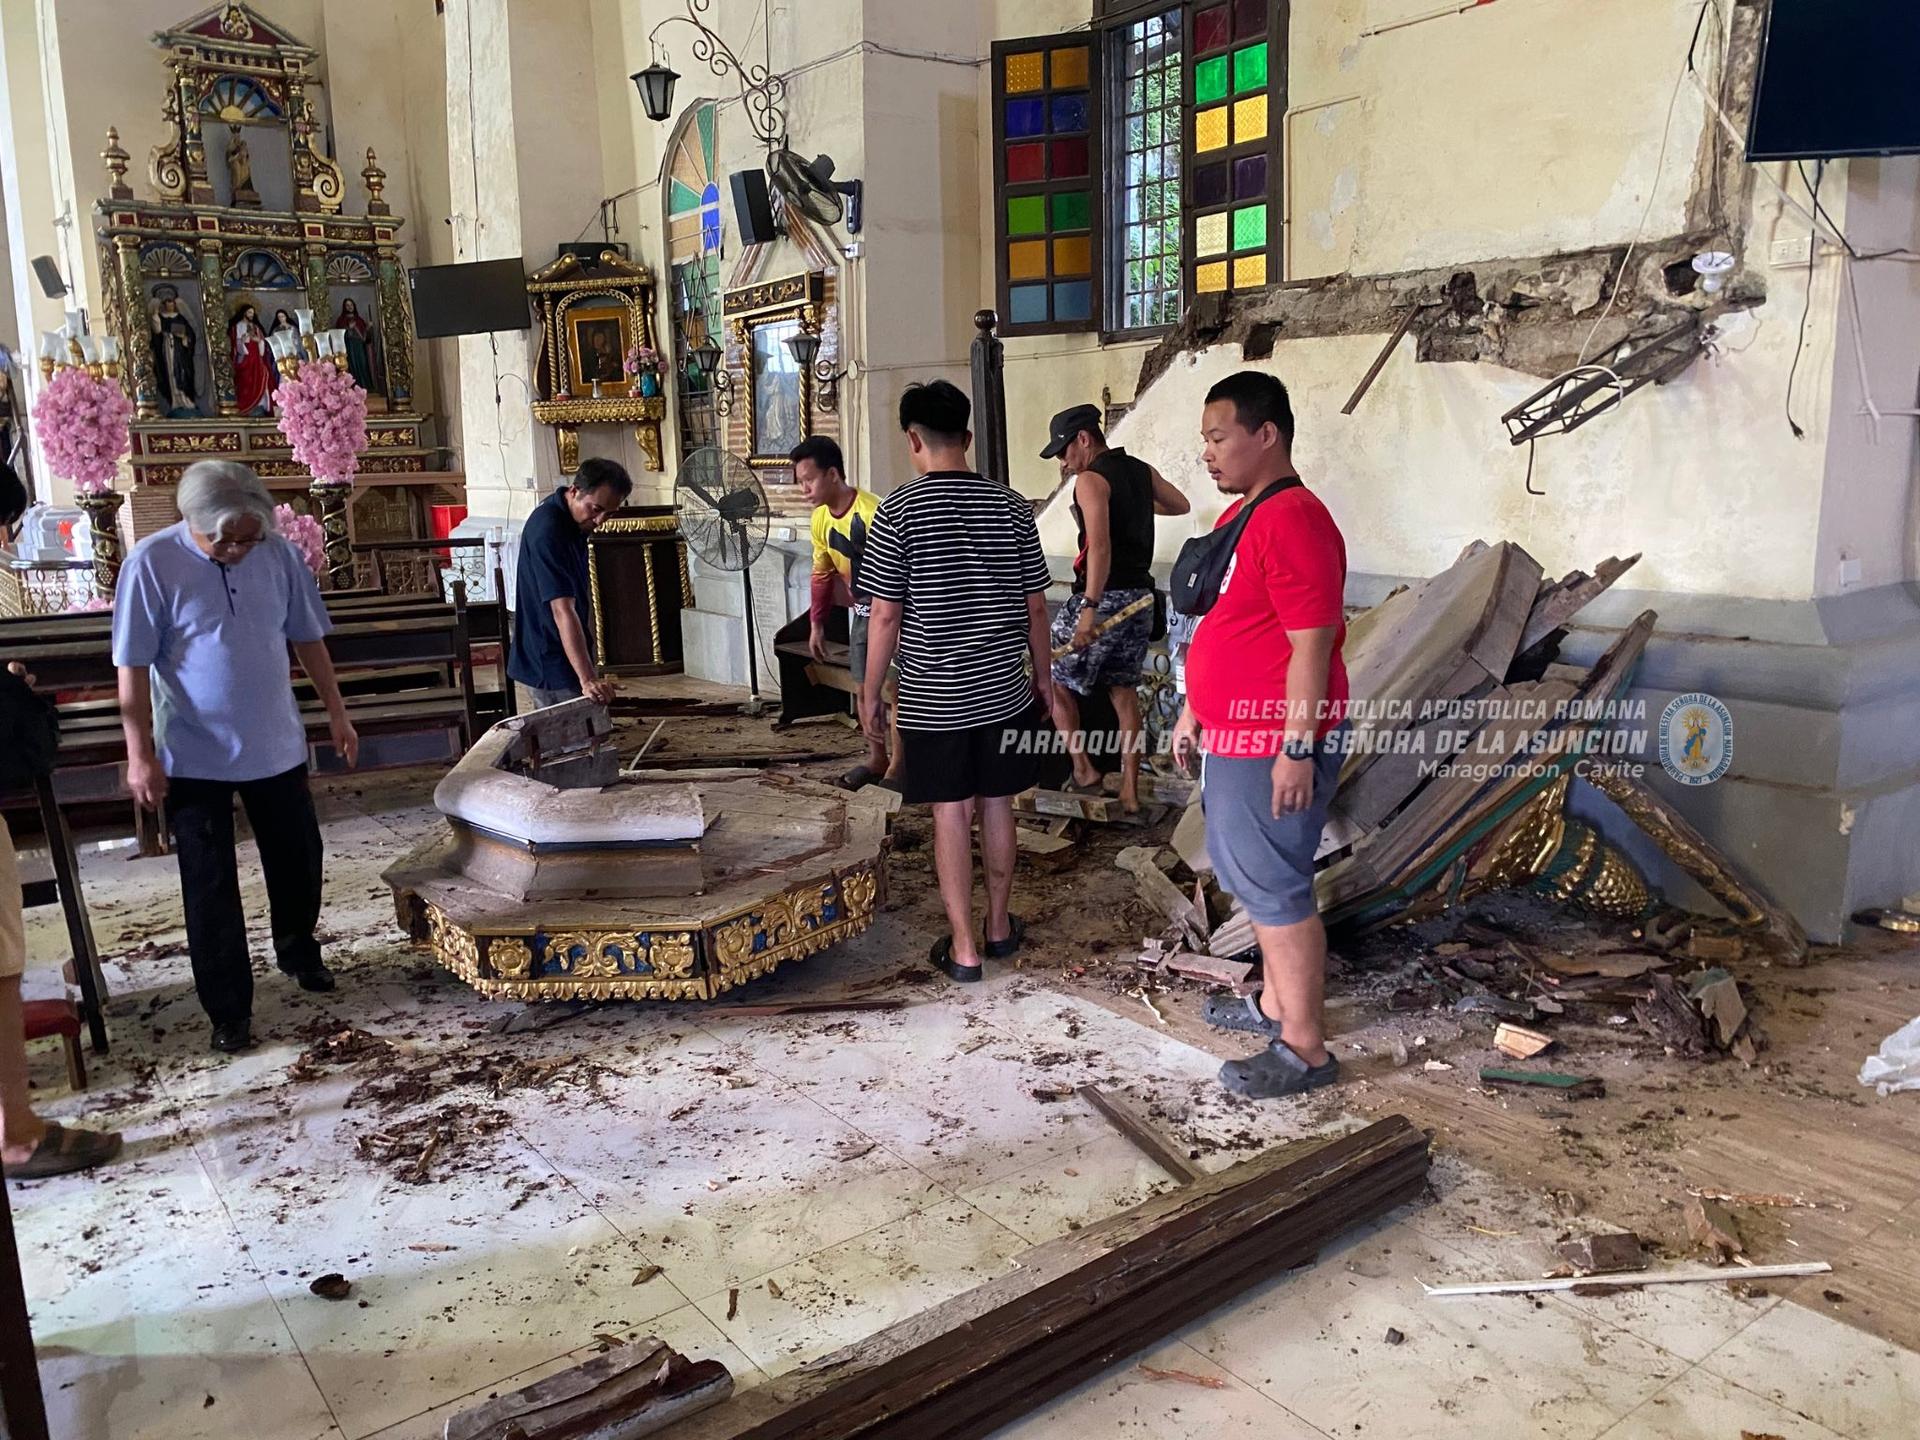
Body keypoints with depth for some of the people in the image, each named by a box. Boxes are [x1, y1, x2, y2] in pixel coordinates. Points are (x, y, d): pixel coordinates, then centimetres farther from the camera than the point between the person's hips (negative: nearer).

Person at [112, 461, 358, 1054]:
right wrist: (139, 754, -12)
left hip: (276, 745, 4)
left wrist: (336, 711, 7)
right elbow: (133, 668, -11)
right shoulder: (152, 564, -14)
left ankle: (298, 950, 44)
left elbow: (307, 638, 7)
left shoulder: (278, 554, -5)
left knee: (298, 859, 17)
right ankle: (229, 1009, 17)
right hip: (194, 755, -3)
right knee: (210, 886, 5)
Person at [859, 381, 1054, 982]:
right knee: (997, 805, 15)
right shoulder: (1010, 506, -1)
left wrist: (869, 694, 0)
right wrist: (1043, 677, 15)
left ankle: (963, 948, 12)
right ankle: (1000, 925, 30)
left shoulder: (898, 510, -11)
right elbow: (1035, 606, 2)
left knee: (951, 815, 5)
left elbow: (885, 617, -10)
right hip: (1003, 690, 3)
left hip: (932, 697, -3)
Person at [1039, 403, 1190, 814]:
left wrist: (1089, 609, -28)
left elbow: (1100, 547, -24)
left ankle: (1084, 770, 5)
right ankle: (1130, 792, 12)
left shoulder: (1090, 479, -12)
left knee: (1053, 681, 7)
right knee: (1124, 692, 12)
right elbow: (1181, 505, 28)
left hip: (1103, 596, -8)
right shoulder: (1141, 470, 11)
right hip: (1140, 596, 8)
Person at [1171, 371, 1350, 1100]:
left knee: (1276, 888, -2)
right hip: (1234, 735, 10)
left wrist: (1298, 749, -23)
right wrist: (1195, 710, 22)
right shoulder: (1241, 515, 13)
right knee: (1254, 879, 20)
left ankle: (1305, 1048, 9)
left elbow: (1312, 644, -23)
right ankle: (1276, 1003, 36)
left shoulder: (1293, 521, -19)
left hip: (1274, 744, -10)